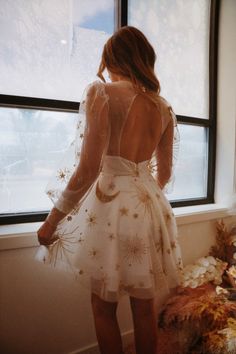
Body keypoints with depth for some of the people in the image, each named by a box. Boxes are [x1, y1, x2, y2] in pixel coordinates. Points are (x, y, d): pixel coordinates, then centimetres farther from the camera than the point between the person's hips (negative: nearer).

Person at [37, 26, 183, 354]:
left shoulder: (101, 93, -9)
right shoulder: (164, 108, 7)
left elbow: (88, 169, -18)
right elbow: (164, 173, 13)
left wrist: (53, 220, -7)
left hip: (109, 205, -5)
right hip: (151, 209, 6)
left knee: (104, 308, 15)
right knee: (145, 307, 20)